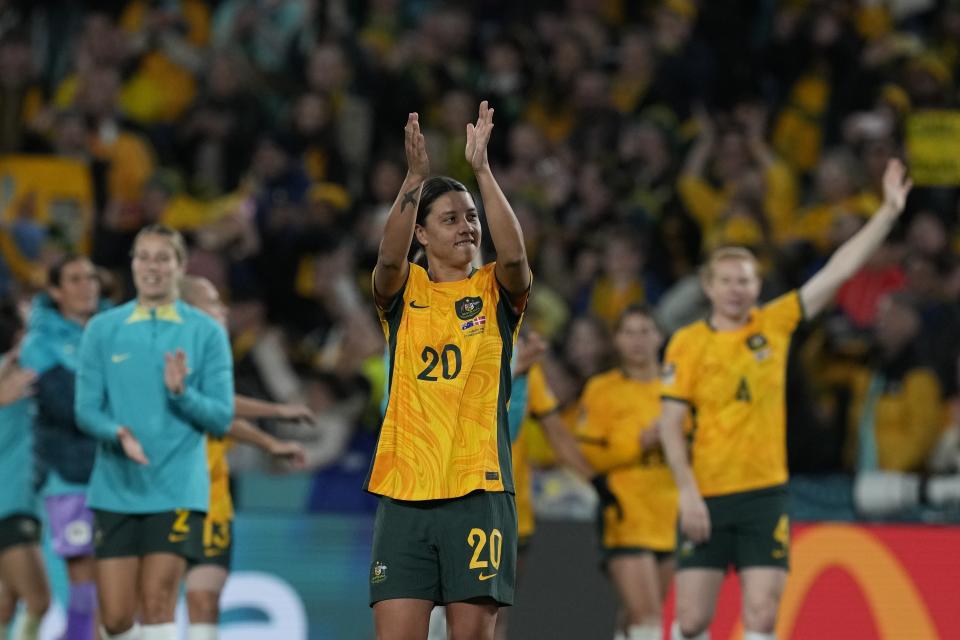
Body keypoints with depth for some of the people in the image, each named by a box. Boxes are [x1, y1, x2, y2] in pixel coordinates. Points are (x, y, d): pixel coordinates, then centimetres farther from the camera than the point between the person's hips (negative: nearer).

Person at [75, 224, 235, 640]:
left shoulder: (206, 332, 3)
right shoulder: (102, 329, 8)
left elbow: (222, 418, 1)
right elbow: (86, 409, 3)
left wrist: (181, 392, -17)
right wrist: (119, 433, -17)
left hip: (177, 491, -2)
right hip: (115, 491, 2)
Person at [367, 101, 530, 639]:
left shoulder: (496, 291, 7)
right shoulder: (404, 291, 8)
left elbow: (514, 255, -14)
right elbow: (389, 257, -14)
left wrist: (482, 169, -22)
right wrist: (416, 177, -26)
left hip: (478, 492, -1)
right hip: (404, 492, 1)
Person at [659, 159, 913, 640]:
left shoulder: (775, 324, 6)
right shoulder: (688, 343, -1)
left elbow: (839, 271, 4)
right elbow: (670, 424, -3)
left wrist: (889, 211, 0)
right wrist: (688, 492, -12)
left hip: (765, 496, 2)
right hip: (707, 498, -2)